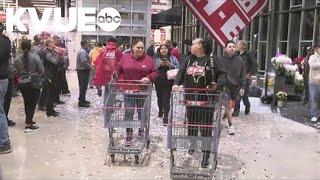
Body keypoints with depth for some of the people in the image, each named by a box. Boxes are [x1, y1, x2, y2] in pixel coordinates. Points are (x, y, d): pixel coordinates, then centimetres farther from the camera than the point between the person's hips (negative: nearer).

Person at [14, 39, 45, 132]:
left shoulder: (18, 58, -3)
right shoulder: (35, 57, -13)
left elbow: (16, 72, 4)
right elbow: (42, 71, -11)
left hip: (22, 83, 4)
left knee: (27, 103, 20)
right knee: (32, 103, 3)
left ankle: (29, 120, 35)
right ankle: (28, 125, 1)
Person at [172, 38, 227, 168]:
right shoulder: (189, 60, 11)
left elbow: (222, 74, -5)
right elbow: (181, 72, 11)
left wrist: (218, 84, -23)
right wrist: (176, 83, -7)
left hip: (206, 98, -5)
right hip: (190, 98, 5)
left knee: (206, 126, -2)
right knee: (191, 123, 16)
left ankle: (206, 154, 7)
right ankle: (192, 145, 39)